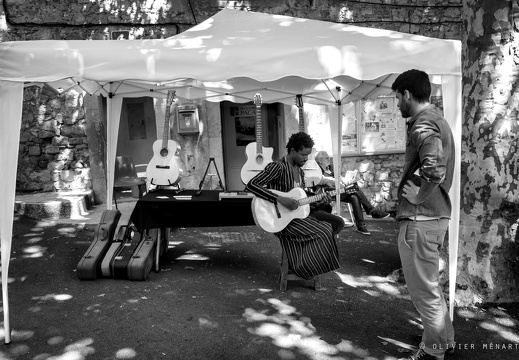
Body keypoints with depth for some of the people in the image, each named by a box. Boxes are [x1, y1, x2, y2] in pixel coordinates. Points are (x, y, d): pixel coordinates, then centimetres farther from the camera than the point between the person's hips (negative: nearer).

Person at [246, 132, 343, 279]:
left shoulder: (300, 171, 12)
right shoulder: (277, 167, -17)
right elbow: (251, 185, -28)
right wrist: (281, 200, -31)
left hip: (299, 214, 9)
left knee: (337, 223, -1)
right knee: (322, 233, -21)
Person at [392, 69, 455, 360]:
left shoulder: (423, 125, -17)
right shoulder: (437, 118, 14)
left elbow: (434, 170, -33)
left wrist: (417, 195, -18)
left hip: (420, 218, -10)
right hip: (436, 214, 10)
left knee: (423, 289, 5)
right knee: (430, 285, 23)